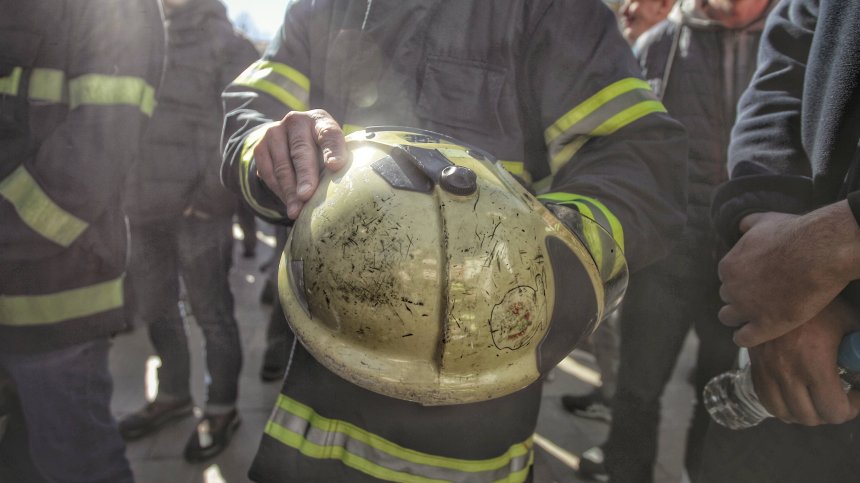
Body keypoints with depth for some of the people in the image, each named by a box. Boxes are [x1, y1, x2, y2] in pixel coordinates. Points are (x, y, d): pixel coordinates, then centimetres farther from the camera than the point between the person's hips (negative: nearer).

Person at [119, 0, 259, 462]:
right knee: (153, 308, 18)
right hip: (144, 206, 6)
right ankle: (173, 394, 38)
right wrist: (125, 189, 7)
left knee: (212, 313, 6)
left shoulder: (224, 42, -3)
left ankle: (222, 408, 24)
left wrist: (214, 191, -14)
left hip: (196, 211, -6)